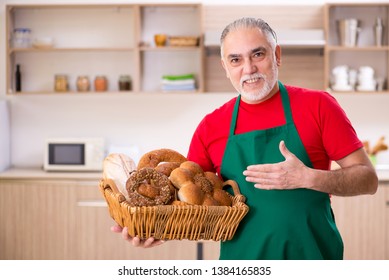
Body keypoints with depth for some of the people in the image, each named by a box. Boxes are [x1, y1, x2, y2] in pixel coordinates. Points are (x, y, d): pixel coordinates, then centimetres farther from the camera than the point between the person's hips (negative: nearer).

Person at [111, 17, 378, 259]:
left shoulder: (317, 105, -5)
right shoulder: (210, 127, 2)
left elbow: (368, 179, -5)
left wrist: (308, 177, -21)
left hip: (314, 258, -2)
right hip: (241, 260, 2)